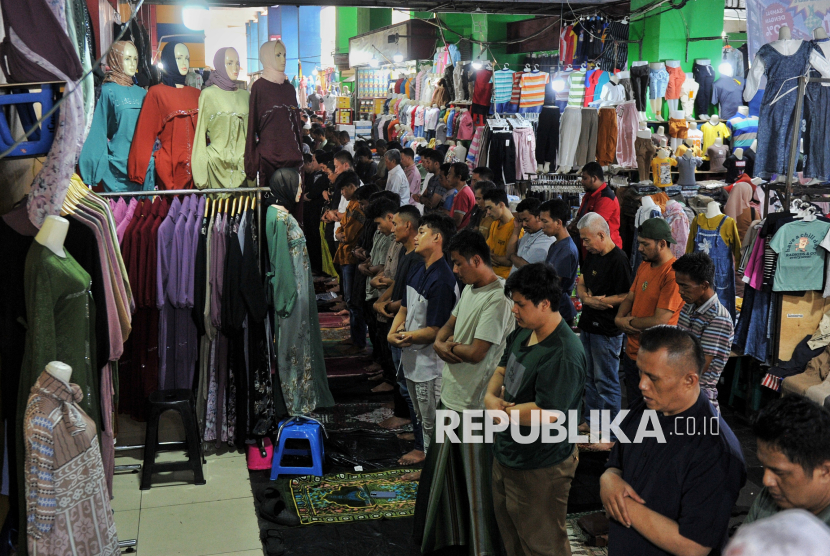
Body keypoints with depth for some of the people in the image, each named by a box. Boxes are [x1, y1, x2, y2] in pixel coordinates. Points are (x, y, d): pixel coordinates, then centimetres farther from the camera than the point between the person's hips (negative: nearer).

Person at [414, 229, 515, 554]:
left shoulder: (497, 299, -22)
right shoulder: (469, 289, 8)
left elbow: (475, 353, -25)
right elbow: (450, 325, 16)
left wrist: (451, 345, -6)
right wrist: (440, 343, -6)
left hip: (475, 403, -10)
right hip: (452, 393, 10)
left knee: (475, 475, 5)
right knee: (444, 467, 23)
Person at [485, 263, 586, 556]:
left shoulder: (564, 355, -30)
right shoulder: (522, 331, 1)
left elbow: (546, 415, -32)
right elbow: (503, 369, 14)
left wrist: (500, 410, -18)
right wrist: (490, 396, -7)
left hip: (540, 468, -9)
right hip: (507, 454, 9)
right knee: (509, 531, 26)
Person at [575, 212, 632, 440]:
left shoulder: (618, 259, -18)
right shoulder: (591, 256, 11)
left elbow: (626, 297, -21)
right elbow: (581, 284, 15)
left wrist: (598, 300, -19)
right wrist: (588, 298, -6)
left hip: (607, 331, -9)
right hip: (588, 326, 9)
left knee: (606, 382, -2)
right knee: (589, 378, 20)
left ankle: (610, 434, 6)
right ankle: (590, 422, 34)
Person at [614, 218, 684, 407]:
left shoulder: (674, 274, -22)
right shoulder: (645, 265, 7)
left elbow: (659, 321, -23)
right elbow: (630, 298, 15)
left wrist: (629, 322, -9)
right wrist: (619, 318, -6)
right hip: (632, 351, 8)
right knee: (633, 407, 21)